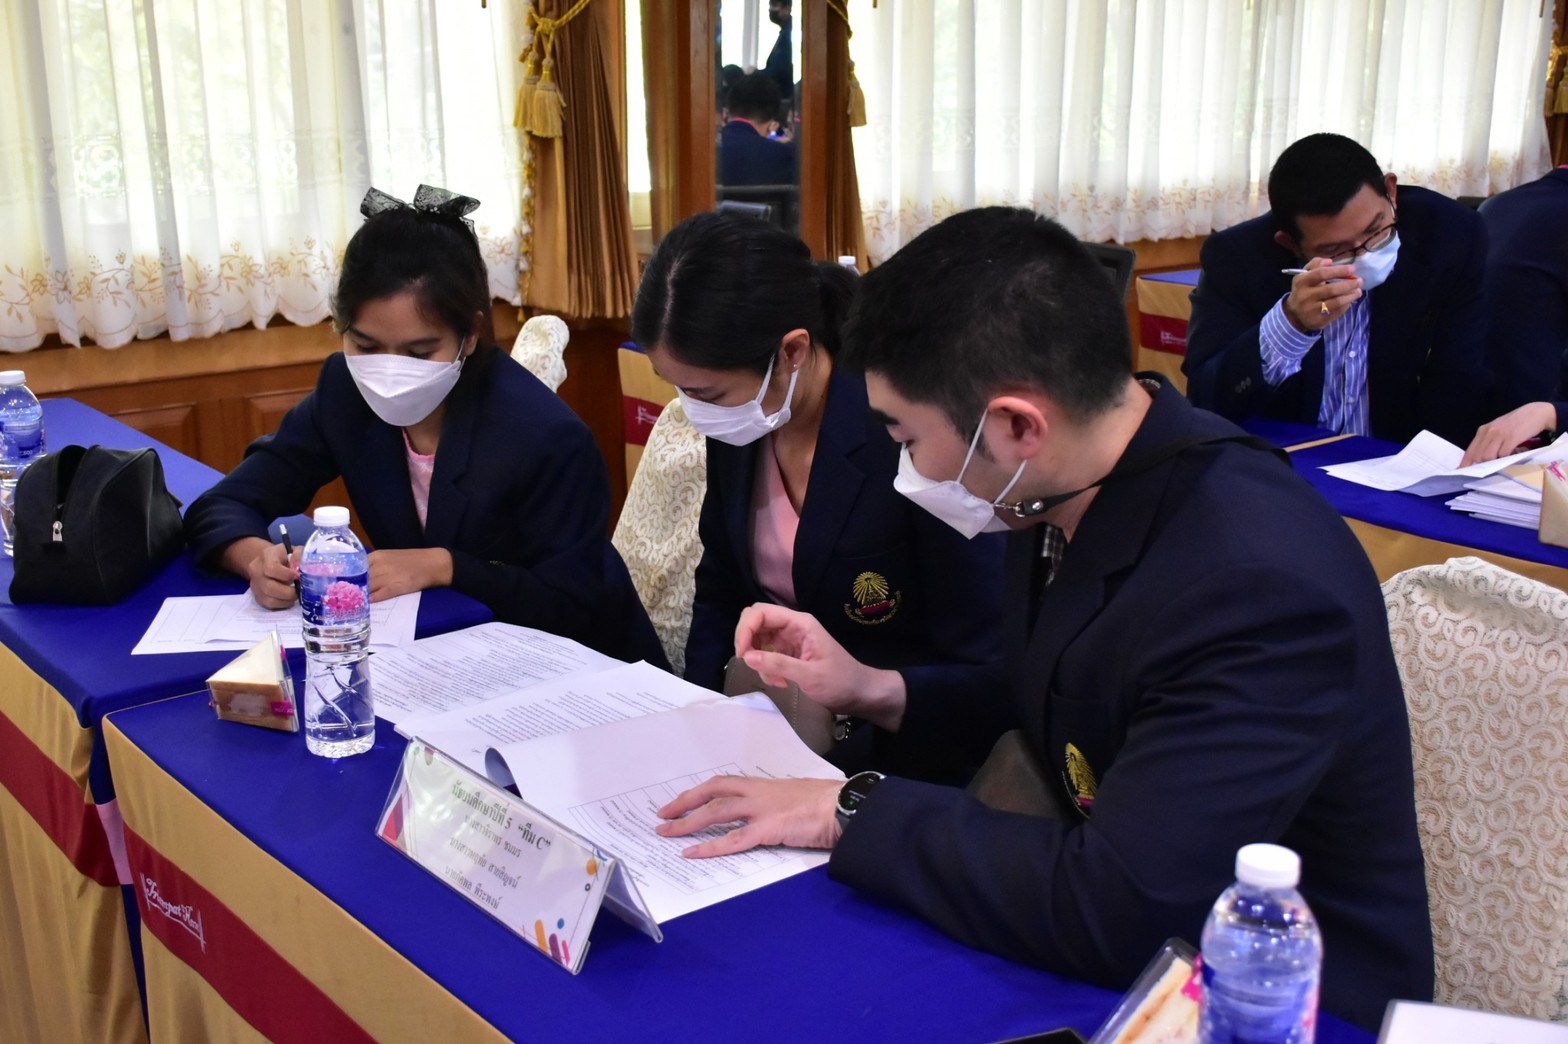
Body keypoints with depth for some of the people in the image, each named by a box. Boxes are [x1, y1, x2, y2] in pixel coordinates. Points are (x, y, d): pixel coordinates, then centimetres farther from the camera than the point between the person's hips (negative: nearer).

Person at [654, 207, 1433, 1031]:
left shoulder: (1263, 588, -31)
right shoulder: (1070, 491, -7)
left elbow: (1111, 914, -33)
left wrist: (852, 812, -24)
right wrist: (873, 691, 0)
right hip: (1114, 951, 7)